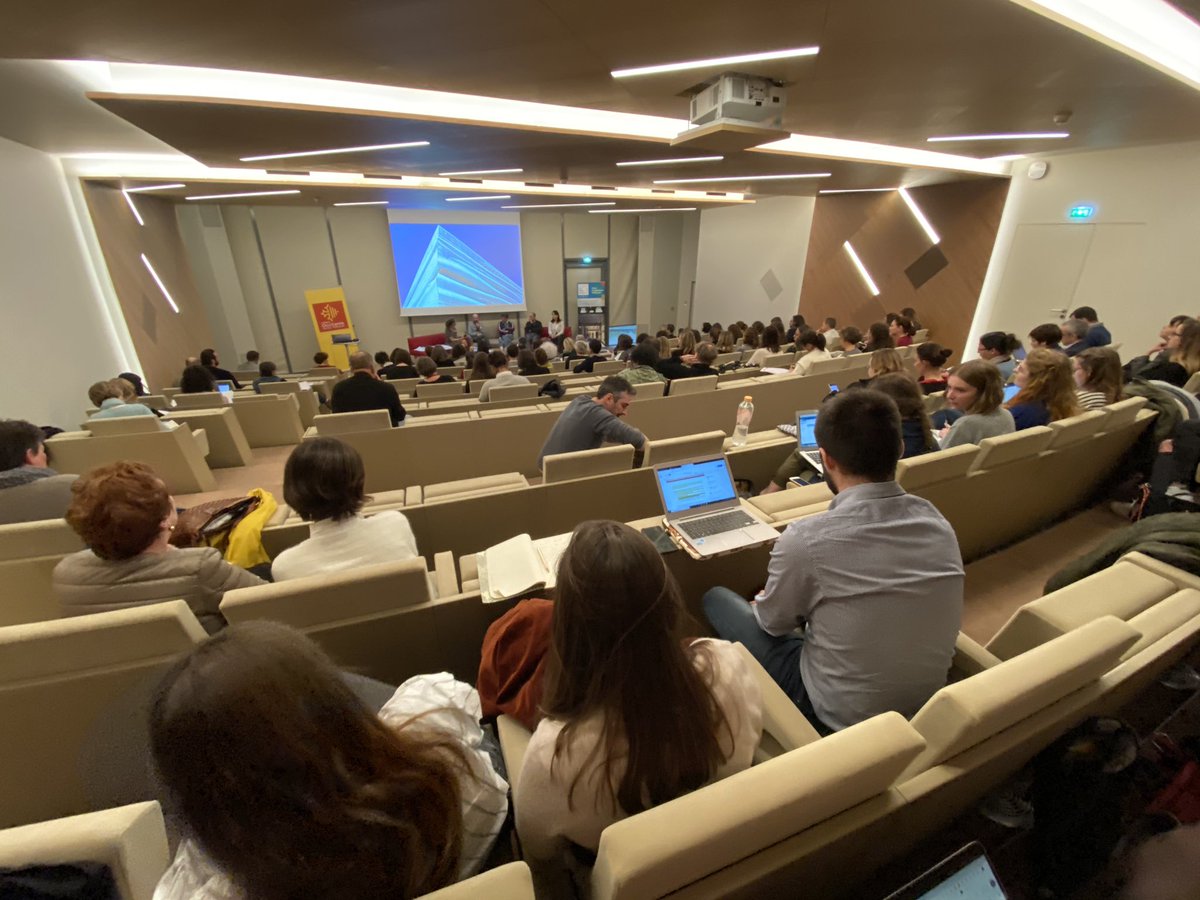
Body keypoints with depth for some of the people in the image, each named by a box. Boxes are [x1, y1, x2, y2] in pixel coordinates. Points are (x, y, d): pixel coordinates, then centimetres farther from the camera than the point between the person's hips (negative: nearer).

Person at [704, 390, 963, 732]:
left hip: (841, 715, -5)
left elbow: (773, 623, -10)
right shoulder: (937, 521, -12)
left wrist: (762, 600, 14)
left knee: (717, 599, 10)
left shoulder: (807, 537, -29)